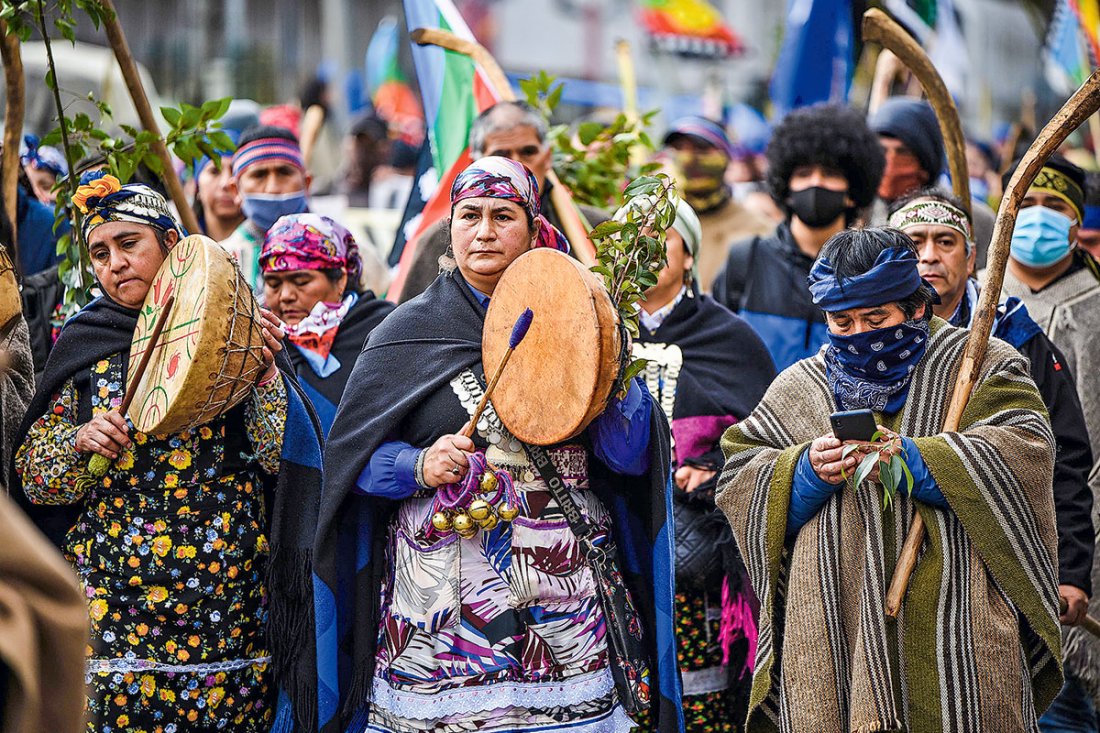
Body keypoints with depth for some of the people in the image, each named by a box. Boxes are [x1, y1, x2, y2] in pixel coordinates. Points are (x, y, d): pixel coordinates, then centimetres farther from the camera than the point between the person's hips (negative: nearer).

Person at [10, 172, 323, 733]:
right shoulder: (83, 343, 8)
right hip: (112, 597, 1)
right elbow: (32, 474, 9)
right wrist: (81, 441, -9)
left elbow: (288, 456, -2)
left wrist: (263, 372, -15)